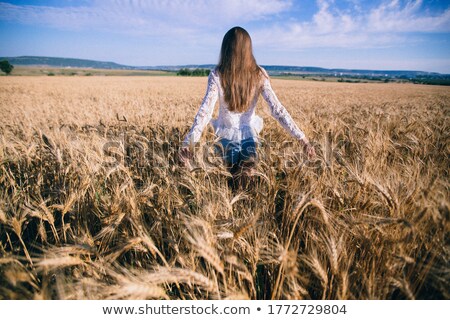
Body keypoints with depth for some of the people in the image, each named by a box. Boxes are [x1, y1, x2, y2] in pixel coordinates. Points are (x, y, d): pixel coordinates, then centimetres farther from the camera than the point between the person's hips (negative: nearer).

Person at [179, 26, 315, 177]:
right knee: (247, 168, 26)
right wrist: (303, 138, -15)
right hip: (250, 133, 0)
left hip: (227, 134, 0)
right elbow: (277, 109, -18)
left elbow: (205, 111, -26)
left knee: (235, 172, 27)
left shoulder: (217, 75, -18)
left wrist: (188, 143, -28)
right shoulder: (259, 74, -14)